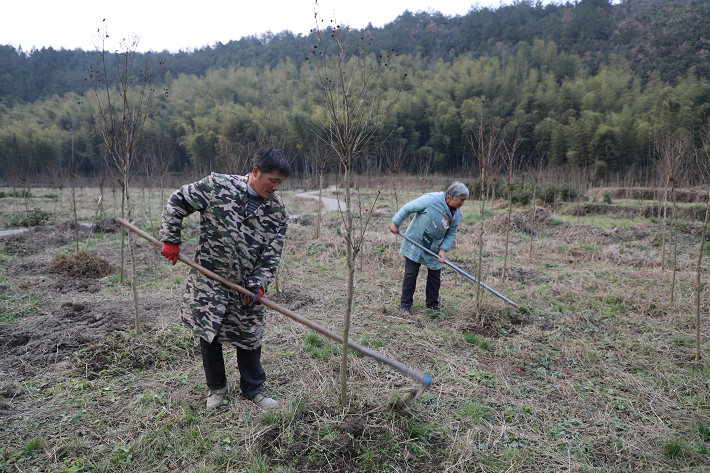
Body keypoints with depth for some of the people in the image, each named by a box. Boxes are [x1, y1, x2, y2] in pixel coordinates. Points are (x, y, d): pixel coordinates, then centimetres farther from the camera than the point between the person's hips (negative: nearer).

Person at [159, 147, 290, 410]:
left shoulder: (277, 211, -4)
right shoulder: (217, 186, -12)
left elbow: (272, 255, -2)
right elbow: (178, 201, 0)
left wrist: (259, 283, -14)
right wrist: (171, 239, -2)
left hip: (246, 285, 2)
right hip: (209, 280, -1)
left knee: (250, 337, 9)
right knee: (208, 333, 9)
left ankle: (253, 390, 28)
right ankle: (216, 388, 31)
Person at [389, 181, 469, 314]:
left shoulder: (457, 214, -4)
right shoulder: (431, 199, -23)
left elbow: (451, 234, 4)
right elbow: (408, 208, -13)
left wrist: (443, 249, -10)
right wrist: (396, 223, -9)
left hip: (434, 249, 5)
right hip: (415, 242, -5)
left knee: (435, 275, 7)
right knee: (411, 273, -3)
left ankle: (433, 304, 24)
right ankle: (405, 304, 10)